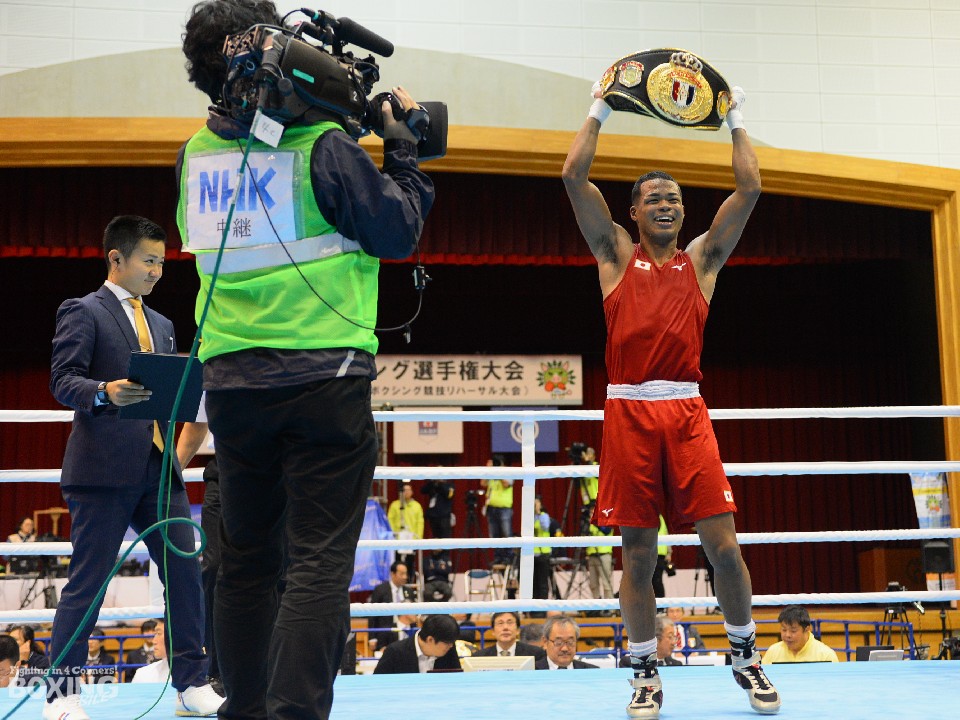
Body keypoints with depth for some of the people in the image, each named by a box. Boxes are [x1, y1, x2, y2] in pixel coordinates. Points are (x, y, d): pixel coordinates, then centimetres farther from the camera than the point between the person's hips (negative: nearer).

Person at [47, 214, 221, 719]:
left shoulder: (162, 325, 22)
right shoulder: (83, 312, 0)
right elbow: (62, 380, -9)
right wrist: (104, 392, -27)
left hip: (158, 467, 7)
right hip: (104, 468, -6)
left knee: (185, 571, 2)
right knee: (87, 581, -1)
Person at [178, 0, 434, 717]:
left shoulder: (195, 154, 7)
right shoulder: (323, 145, -9)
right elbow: (398, 233, -3)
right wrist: (402, 150, 10)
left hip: (232, 382, 6)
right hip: (324, 380, -5)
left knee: (247, 558, 13)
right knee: (320, 561, -4)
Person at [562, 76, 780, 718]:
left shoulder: (702, 258, 15)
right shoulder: (617, 254, 12)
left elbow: (750, 188, 11)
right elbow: (575, 177, 5)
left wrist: (736, 121, 18)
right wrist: (599, 111, 12)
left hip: (687, 411, 1)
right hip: (629, 411, -1)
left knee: (723, 545, -4)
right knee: (637, 552, 2)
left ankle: (746, 657, 16)